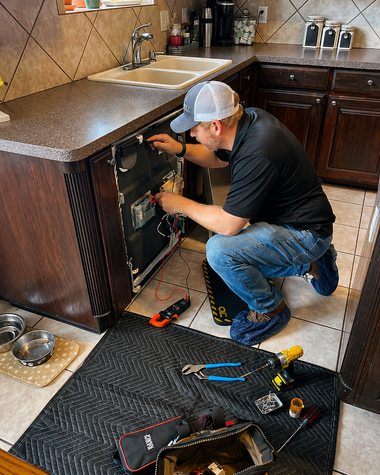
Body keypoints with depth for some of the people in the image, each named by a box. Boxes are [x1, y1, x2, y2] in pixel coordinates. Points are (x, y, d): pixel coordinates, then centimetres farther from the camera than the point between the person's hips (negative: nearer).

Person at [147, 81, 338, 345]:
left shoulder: (256, 155, -34)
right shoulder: (248, 117, -5)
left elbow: (228, 225, -29)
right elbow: (219, 158, 15)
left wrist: (181, 205, -15)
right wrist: (180, 149, -1)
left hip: (306, 233, -10)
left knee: (220, 251, -27)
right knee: (236, 263, 20)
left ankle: (271, 310, -1)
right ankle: (312, 262, 21)